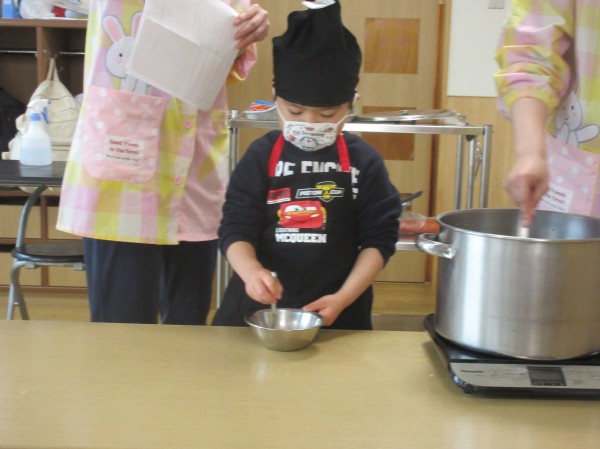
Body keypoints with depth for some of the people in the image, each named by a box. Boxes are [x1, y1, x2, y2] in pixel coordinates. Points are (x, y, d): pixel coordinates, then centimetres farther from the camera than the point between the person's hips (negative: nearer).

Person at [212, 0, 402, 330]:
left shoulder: (365, 162, -4)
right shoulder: (260, 156, -3)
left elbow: (379, 238, -3)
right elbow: (235, 229, -6)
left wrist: (344, 298, -14)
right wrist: (251, 271, -26)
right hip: (259, 307, 1)